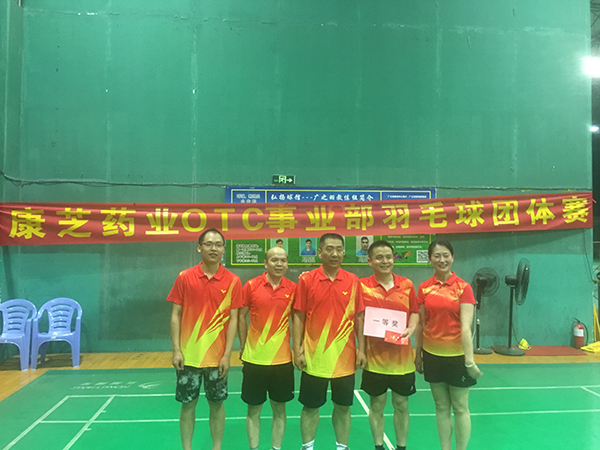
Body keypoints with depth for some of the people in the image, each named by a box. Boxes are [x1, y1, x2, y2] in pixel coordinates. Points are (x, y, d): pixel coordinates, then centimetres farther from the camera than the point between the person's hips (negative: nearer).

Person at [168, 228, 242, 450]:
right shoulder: (185, 277, -2)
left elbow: (233, 319, -2)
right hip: (189, 355, 0)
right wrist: (176, 350, -5)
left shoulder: (233, 281, -3)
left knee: (217, 403, 11)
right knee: (187, 403, 10)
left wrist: (227, 354, -7)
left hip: (217, 356, 0)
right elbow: (176, 314, 1)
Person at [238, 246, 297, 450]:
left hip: (282, 359, 1)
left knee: (279, 408, 12)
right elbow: (241, 317, 3)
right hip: (254, 358, -1)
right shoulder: (251, 286, -4)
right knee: (253, 408, 10)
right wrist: (243, 347, 3)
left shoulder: (293, 288, -3)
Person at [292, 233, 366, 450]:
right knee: (310, 406, 11)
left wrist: (361, 349, 1)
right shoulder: (306, 279, -5)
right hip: (314, 357, -1)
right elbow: (298, 317, -2)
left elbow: (359, 317, 5)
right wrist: (297, 350, -6)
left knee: (343, 406, 13)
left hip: (344, 357, 2)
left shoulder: (353, 281, 1)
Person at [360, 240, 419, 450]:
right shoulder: (362, 286, -6)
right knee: (377, 404, 12)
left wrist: (411, 328, -9)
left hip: (402, 356, 2)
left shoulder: (407, 285, 0)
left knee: (401, 405, 13)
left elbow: (414, 312, 9)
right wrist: (368, 332, -18)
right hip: (374, 355, -1)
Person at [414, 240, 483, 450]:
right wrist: (418, 354, 8)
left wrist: (470, 360, -21)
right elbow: (420, 324, 6)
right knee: (441, 407, 15)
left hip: (456, 355, -3)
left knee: (460, 408, 9)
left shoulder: (463, 288, -10)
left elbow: (466, 326, -16)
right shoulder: (424, 288, 0)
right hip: (432, 354, 3)